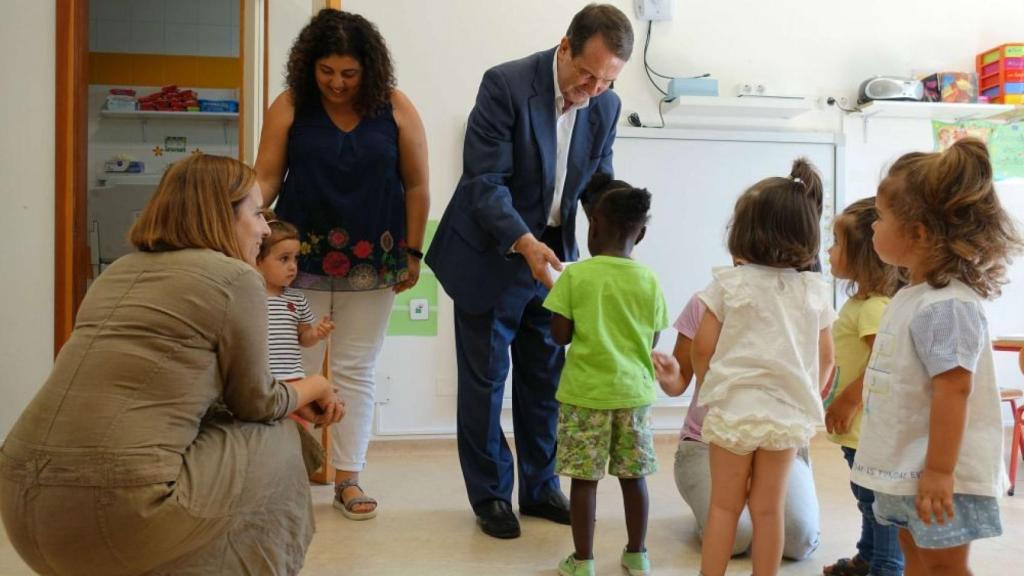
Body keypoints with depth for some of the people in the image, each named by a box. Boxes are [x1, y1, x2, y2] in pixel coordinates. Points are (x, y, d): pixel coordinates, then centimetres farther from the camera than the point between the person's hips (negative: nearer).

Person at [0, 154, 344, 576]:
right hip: (117, 511, -8)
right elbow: (255, 403, 5)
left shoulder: (121, 270, 18)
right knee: (276, 442, 12)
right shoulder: (235, 277, -5)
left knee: (199, 438, 30)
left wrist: (296, 396, 29)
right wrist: (309, 388, 25)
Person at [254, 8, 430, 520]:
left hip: (372, 261, 0)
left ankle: (348, 478, 18)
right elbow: (266, 179, -6)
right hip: (303, 257, 0)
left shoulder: (395, 108, -6)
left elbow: (416, 185, -1)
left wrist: (412, 252, -1)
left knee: (355, 370, 8)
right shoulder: (289, 107, -6)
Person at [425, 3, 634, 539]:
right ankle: (490, 495, 21)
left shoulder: (606, 106, -3)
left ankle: (540, 487, 29)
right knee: (485, 379, 5)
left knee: (546, 378, 12)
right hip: (490, 254, -5)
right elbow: (484, 183, -22)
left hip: (552, 253, 5)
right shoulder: (506, 84, -20)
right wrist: (524, 243, -34)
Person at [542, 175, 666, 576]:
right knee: (633, 475, 14)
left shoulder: (576, 275, -9)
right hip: (634, 392, 3)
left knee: (584, 478, 5)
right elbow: (651, 341, 6)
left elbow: (560, 335, -7)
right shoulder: (650, 280, 0)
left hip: (586, 392, -3)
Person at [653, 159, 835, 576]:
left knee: (724, 506, 11)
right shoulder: (816, 290, 2)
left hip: (732, 409, -2)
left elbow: (703, 349, -5)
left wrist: (708, 388, 14)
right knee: (768, 509, 12)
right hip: (788, 415, 2)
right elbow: (825, 358, 7)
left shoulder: (728, 283, -7)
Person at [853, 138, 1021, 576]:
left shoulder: (946, 306, -23)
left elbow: (953, 389, -27)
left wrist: (938, 472, -25)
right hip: (904, 469, 10)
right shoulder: (912, 296, 8)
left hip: (937, 475, -10)